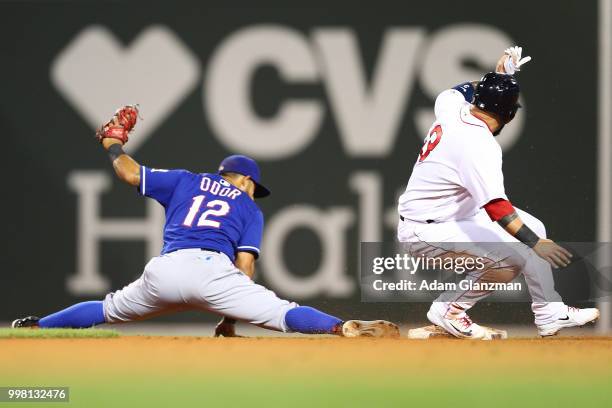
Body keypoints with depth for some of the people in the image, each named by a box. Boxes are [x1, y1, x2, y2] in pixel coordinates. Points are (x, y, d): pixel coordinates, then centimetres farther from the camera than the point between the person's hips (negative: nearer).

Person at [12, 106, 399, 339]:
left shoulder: (186, 181, 30)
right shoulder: (250, 209, 23)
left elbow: (130, 173, 28)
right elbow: (245, 266, 11)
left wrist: (113, 143, 48)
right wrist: (229, 318, 12)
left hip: (164, 269, 3)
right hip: (211, 269, -3)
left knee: (109, 310, 27)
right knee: (281, 312, -10)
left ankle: (34, 326, 29)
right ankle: (346, 329, -32)